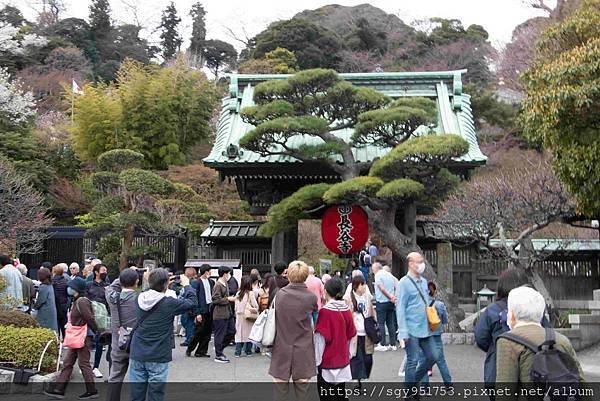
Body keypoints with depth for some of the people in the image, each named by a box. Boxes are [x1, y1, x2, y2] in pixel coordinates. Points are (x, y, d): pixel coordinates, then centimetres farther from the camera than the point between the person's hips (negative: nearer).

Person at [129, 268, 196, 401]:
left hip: (137, 355, 5)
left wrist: (161, 285, 13)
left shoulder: (140, 299, -2)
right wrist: (186, 285, 10)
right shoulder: (169, 303, -16)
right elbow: (191, 302, -4)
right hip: (158, 357, -5)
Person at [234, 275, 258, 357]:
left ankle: (237, 352, 5)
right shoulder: (250, 293, -10)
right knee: (249, 333, 7)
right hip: (248, 316, -3)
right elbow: (255, 306, -9)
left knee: (239, 333, 7)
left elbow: (236, 306, 7)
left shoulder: (238, 294, 1)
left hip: (239, 316, 4)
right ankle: (248, 351, 12)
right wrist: (256, 311, 9)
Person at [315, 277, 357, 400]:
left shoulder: (325, 311, -16)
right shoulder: (346, 309, 0)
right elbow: (351, 334, 8)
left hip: (327, 362, -5)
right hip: (343, 360, 6)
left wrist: (317, 359, -7)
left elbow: (321, 338, -15)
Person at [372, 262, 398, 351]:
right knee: (391, 323, 9)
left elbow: (382, 288, -15)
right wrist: (393, 296, 1)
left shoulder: (378, 275, -8)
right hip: (390, 303, 7)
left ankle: (383, 345, -1)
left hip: (381, 302, -7)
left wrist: (390, 297, -9)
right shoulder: (390, 275, 13)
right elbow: (396, 287, 8)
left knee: (381, 323, -1)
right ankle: (393, 344, 10)